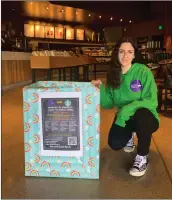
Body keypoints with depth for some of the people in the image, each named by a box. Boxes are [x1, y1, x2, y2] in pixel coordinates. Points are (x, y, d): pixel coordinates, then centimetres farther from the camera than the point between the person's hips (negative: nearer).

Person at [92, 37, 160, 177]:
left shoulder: (143, 71, -18)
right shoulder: (113, 75, -4)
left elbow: (152, 101, -22)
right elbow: (109, 104, -3)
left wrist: (130, 107, -35)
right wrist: (101, 90, -21)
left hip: (145, 117, -4)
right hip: (124, 118, 4)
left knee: (141, 114, -38)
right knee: (115, 144, -16)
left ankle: (142, 158, -12)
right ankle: (130, 135, 25)